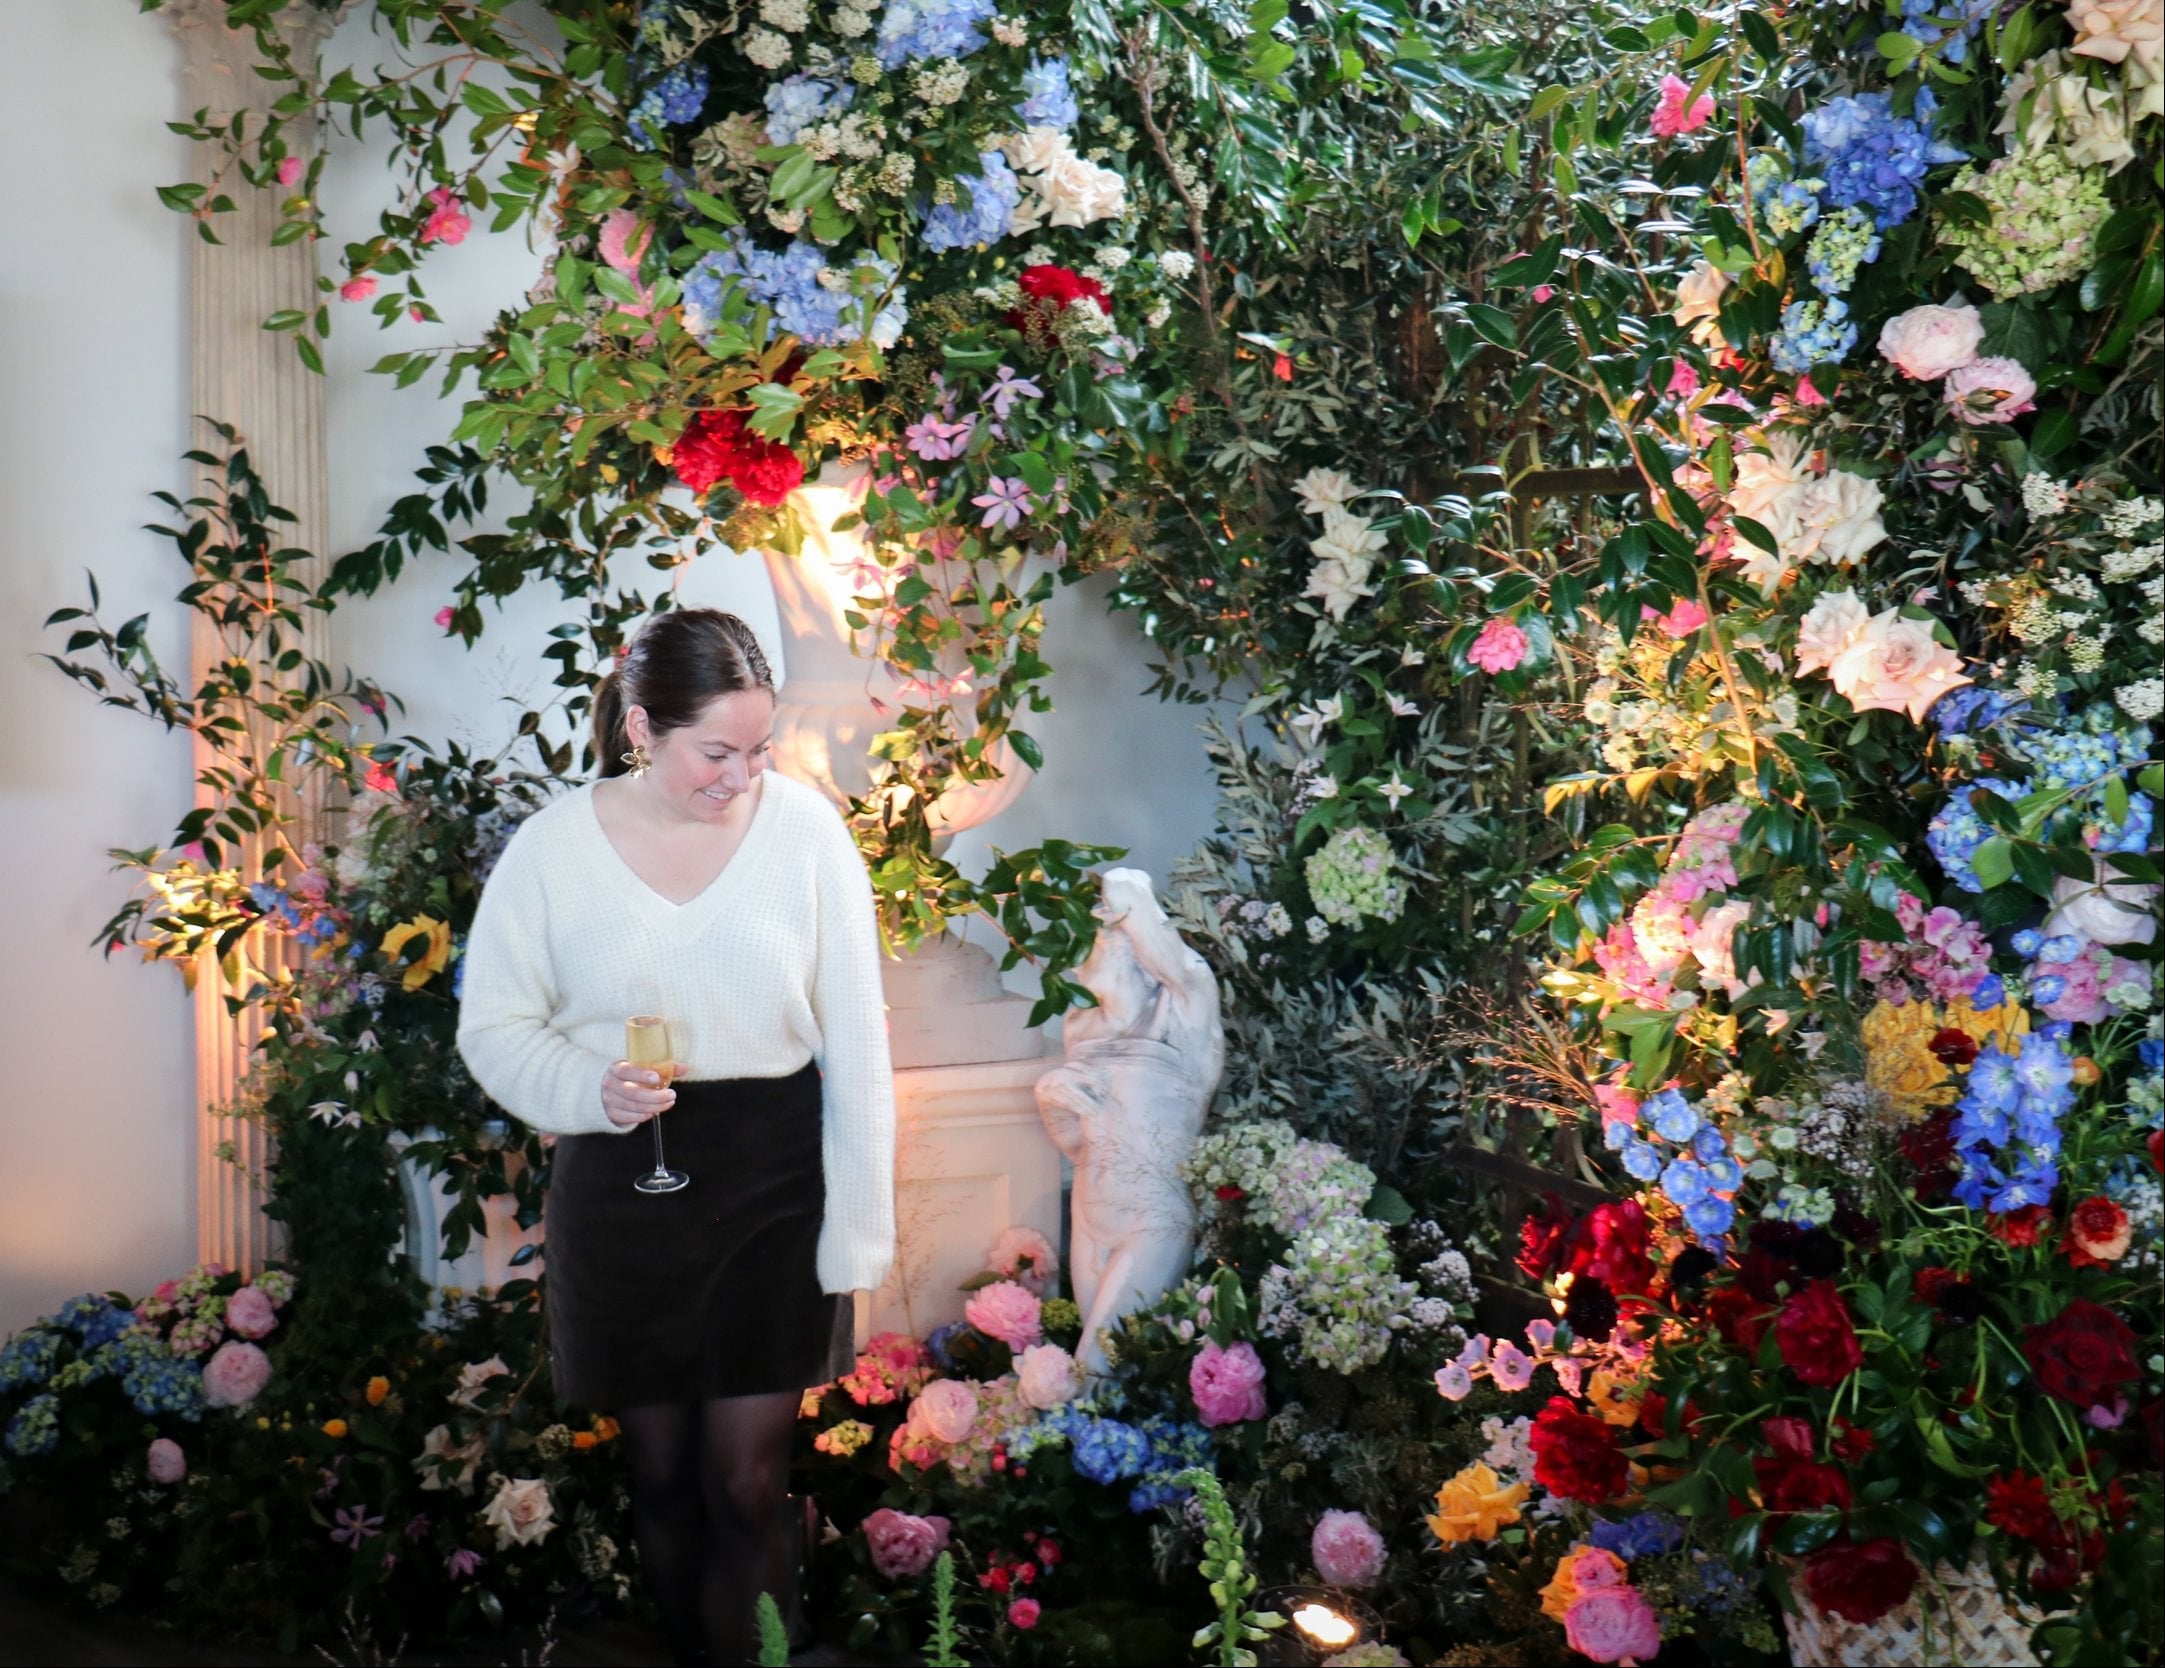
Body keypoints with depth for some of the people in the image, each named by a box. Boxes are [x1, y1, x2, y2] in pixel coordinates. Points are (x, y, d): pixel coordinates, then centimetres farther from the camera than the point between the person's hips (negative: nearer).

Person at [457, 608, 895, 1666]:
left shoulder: (805, 826, -9)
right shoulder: (552, 847, -6)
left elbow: (856, 1042, -5)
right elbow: (494, 1025, 1)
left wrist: (858, 1231, -6)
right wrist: (590, 1089, -21)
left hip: (773, 1182, -1)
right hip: (620, 1186, 1)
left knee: (746, 1481, 3)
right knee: (660, 1474, 15)